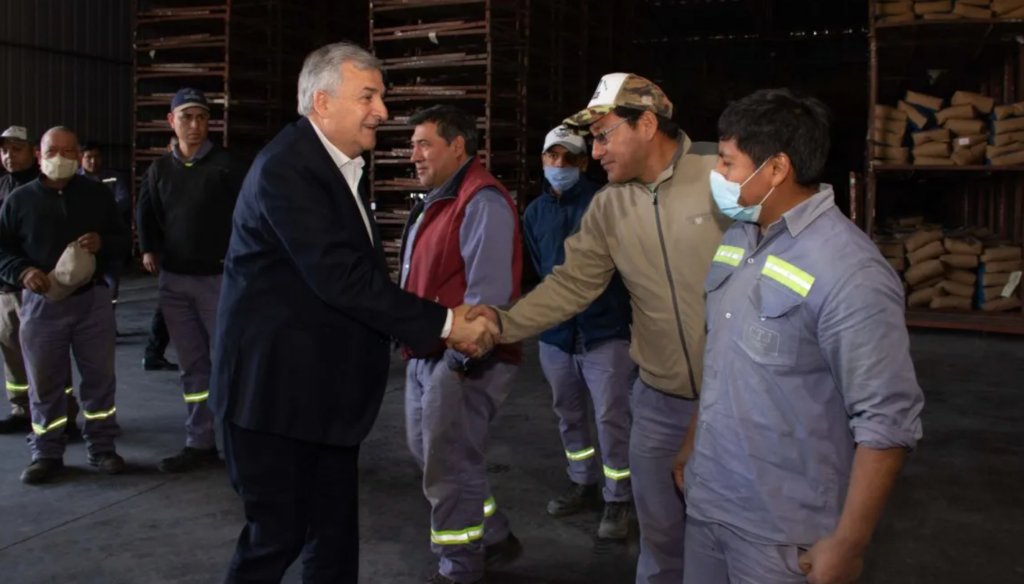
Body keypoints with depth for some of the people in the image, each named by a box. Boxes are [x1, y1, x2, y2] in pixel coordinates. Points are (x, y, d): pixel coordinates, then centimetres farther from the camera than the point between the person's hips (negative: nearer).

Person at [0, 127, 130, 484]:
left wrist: (103, 243, -12)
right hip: (42, 303, -1)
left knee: (99, 377, 6)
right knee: (44, 383, 6)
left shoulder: (97, 194, 8)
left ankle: (102, 448, 19)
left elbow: (124, 240, 11)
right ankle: (46, 454, 18)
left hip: (92, 299, 1)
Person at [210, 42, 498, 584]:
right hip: (275, 388, -9)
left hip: (327, 390, 9)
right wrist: (444, 322, -22)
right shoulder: (286, 168, -19)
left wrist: (443, 327, 3)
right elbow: (342, 277, -26)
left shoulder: (343, 167, 12)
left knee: (335, 536, 15)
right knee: (277, 536, 3)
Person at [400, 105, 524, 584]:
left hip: (463, 359, -10)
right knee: (430, 456, 19)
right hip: (426, 355, 10)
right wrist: (414, 344, 13)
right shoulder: (437, 202, 15)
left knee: (449, 470, 2)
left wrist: (459, 358, -23)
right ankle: (495, 538, 34)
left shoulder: (482, 201, -16)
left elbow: (488, 291, -23)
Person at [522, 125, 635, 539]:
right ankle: (583, 485, 36)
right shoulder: (535, 212, 8)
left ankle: (617, 500, 15)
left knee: (610, 417, -1)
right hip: (555, 332, 6)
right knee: (568, 415, 17)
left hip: (604, 329, -5)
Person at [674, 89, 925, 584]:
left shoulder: (850, 273, -20)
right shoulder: (738, 237, 5)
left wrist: (847, 544, -16)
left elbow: (888, 422, -19)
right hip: (706, 498, 7)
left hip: (783, 532, -7)